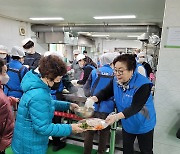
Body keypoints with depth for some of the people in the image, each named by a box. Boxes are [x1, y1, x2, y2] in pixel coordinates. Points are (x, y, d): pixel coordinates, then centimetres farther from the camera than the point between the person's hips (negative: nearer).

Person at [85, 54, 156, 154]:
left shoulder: (143, 84, -31)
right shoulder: (116, 81, -12)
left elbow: (135, 107, -36)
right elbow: (105, 92, -4)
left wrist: (117, 116, -49)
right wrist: (93, 99, -25)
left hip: (143, 125, -5)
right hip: (127, 124, 5)